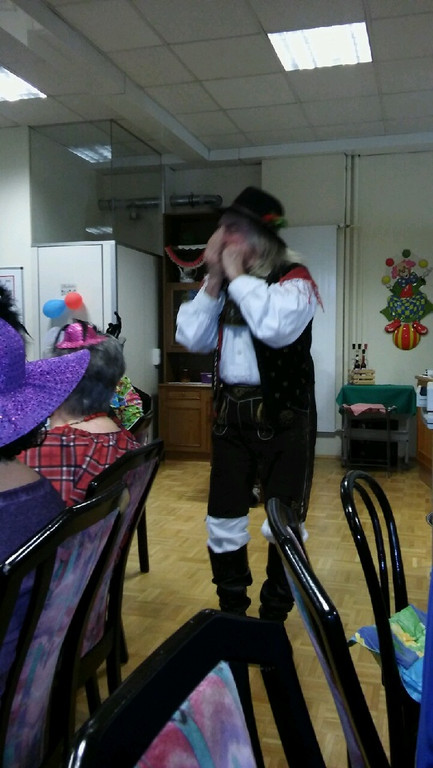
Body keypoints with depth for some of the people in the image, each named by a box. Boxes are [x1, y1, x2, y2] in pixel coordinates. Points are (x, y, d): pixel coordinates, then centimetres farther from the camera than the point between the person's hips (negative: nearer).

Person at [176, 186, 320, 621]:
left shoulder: (294, 279, -9)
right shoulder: (223, 284, 10)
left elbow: (276, 327, -30)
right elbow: (191, 339, 0)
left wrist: (238, 276, -18)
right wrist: (214, 280, -7)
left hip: (282, 417, -5)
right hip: (230, 413, 6)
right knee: (222, 522, 13)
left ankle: (274, 618, 27)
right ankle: (231, 613, 33)